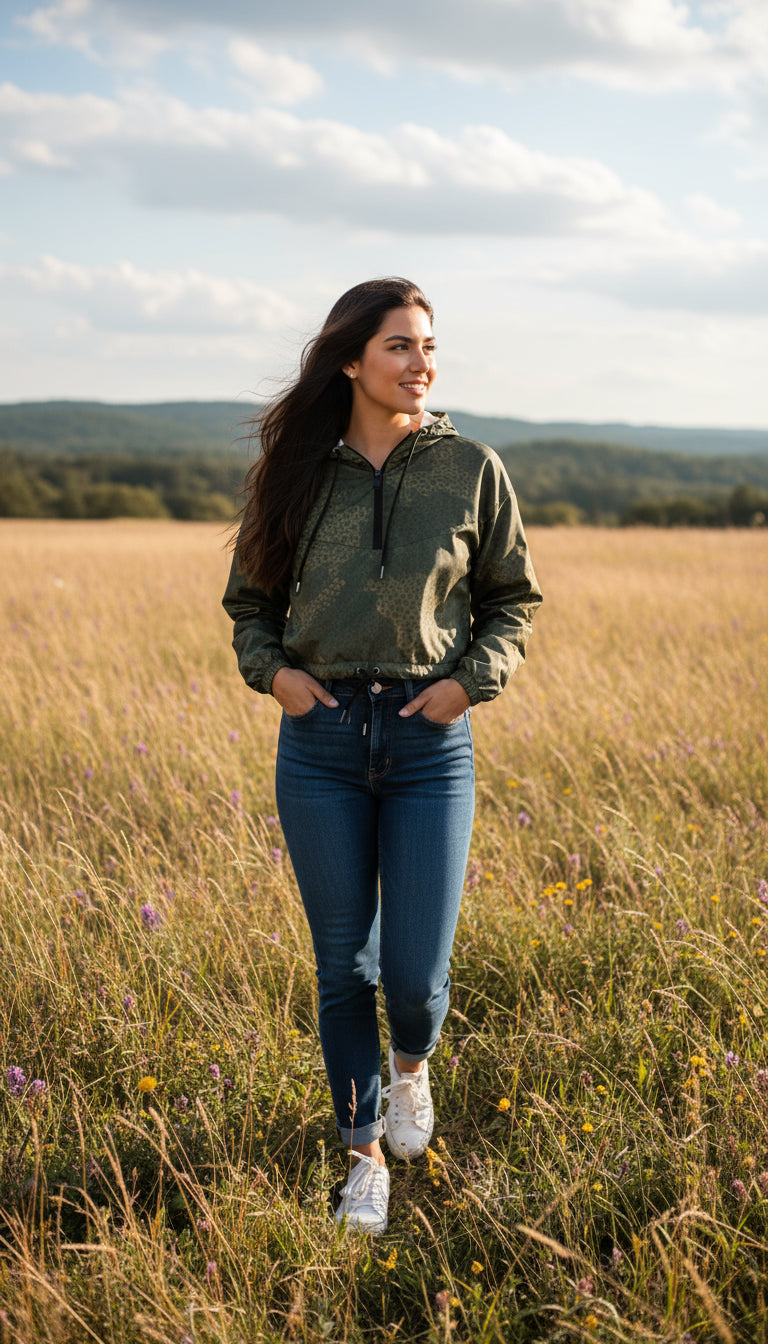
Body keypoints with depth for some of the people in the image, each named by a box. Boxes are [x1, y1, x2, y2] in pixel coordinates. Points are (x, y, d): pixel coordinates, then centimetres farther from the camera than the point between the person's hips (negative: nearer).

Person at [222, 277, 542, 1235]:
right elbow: (250, 597, 15)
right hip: (320, 741, 1)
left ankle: (411, 1067, 36)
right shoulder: (297, 472, 3)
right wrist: (270, 669, -3)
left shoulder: (471, 470, 1)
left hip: (431, 740, -1)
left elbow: (514, 597, 9)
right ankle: (364, 1155, 26)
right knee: (343, 966, 7)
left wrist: (473, 679, -6)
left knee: (416, 970, -2)